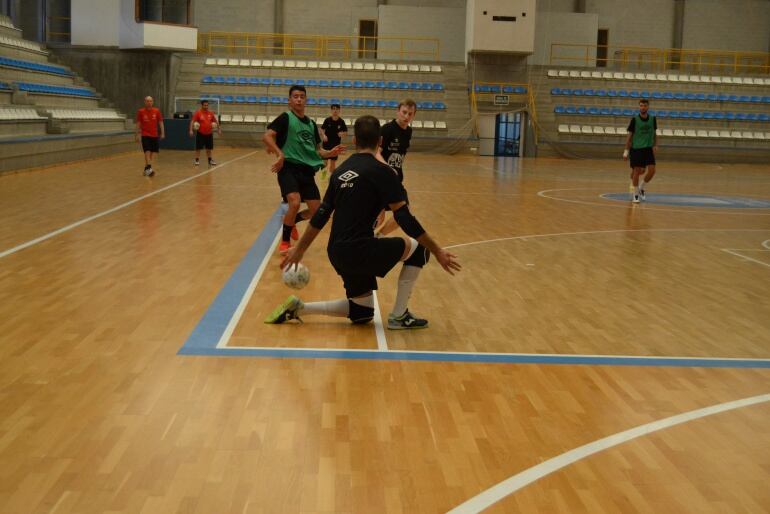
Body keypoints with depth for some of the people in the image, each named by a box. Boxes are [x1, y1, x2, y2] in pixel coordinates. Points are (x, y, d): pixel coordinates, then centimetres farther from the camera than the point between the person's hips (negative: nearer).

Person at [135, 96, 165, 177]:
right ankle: (149, 168, -16)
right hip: (145, 135, -3)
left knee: (154, 152, 7)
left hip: (155, 135, 3)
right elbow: (138, 124, 2)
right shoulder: (140, 112, -3)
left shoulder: (157, 111, 1)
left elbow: (160, 122, 5)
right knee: (147, 151, -13)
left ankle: (146, 168, 20)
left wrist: (162, 133, -1)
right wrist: (137, 135, 0)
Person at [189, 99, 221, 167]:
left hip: (209, 134, 4)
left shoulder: (210, 113, 4)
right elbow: (192, 121, -11)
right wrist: (191, 130, -21)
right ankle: (197, 160, 7)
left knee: (209, 148, 12)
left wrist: (219, 129, 15)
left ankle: (210, 160, 24)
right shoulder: (198, 113, -8)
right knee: (198, 148, -1)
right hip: (200, 133, -4)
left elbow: (216, 121, 16)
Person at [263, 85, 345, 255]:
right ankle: (285, 241, -6)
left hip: (307, 170, 6)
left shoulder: (311, 124, 15)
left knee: (316, 210, 3)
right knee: (295, 203, -26)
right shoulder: (285, 118, -3)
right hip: (289, 167, -6)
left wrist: (330, 153, 0)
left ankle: (291, 222, 34)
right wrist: (280, 154, -27)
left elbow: (317, 150, 20)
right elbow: (267, 136, -15)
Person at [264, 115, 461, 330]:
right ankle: (399, 316, 9)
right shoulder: (381, 171, -9)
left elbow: (321, 214, 15)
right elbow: (404, 218, -13)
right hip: (359, 250, -8)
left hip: (338, 253, 8)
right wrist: (437, 251, -8)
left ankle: (297, 308, 14)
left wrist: (299, 250, 23)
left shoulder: (341, 171, 12)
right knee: (418, 248, 7)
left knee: (362, 312, 23)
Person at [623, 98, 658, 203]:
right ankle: (635, 194, 10)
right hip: (636, 148, -3)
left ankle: (642, 187, 17)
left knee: (652, 170, -7)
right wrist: (626, 151, -7)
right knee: (637, 171, -2)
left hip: (648, 148, 3)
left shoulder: (652, 119, 2)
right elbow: (630, 135, -4)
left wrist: (655, 145, 0)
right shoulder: (635, 119, -7)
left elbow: (654, 133, 13)